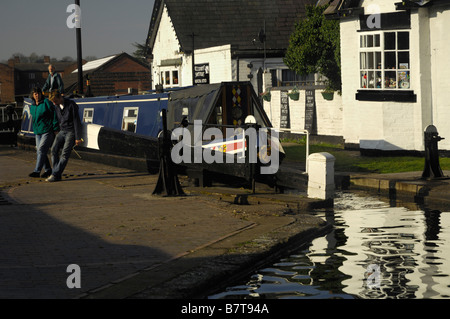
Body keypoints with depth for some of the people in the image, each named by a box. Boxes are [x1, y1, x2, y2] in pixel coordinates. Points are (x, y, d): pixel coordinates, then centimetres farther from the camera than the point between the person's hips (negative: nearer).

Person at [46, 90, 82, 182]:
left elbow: (76, 121, -12)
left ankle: (55, 175, -17)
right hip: (62, 131, 6)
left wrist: (78, 137, -13)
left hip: (71, 132, -6)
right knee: (54, 150, -10)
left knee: (65, 153, -15)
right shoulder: (56, 106, 7)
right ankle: (57, 174, -8)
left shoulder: (71, 105, -12)